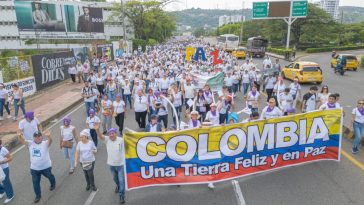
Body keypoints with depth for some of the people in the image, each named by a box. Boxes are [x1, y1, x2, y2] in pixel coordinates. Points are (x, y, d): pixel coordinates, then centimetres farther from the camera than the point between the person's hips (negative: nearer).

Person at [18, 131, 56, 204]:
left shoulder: (45, 143, -15)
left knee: (50, 176, 24)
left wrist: (48, 136, -61)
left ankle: (53, 184, 56)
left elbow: (50, 141, -36)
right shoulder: (30, 143, -5)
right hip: (34, 168, 3)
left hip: (46, 166, -2)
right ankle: (38, 195, 33)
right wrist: (19, 136, -42)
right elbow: (22, 141, -18)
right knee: (35, 182, 12)